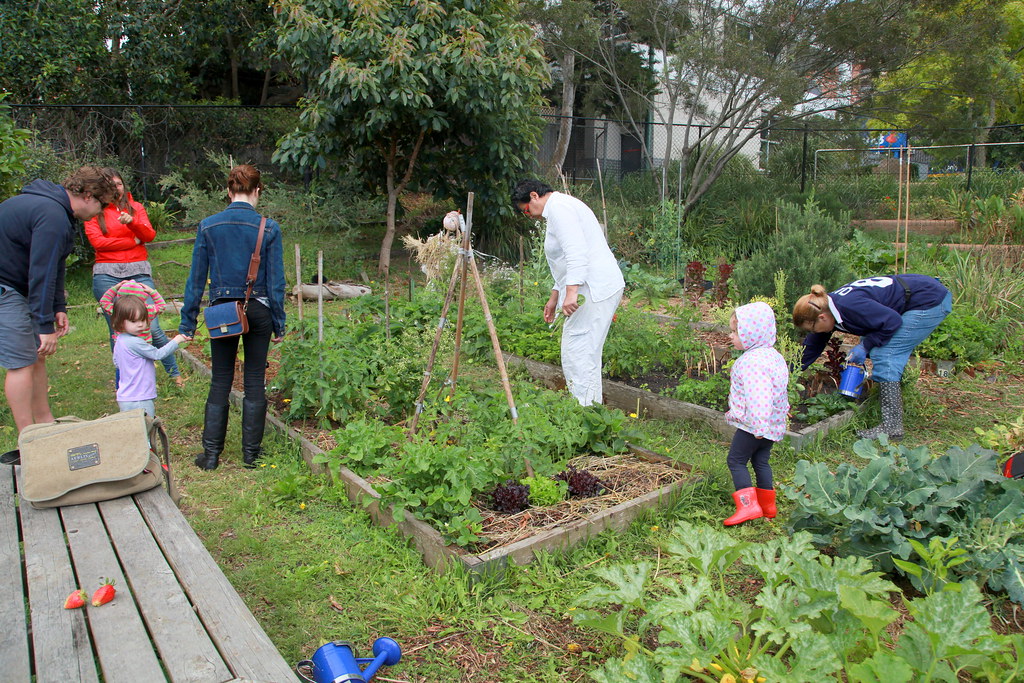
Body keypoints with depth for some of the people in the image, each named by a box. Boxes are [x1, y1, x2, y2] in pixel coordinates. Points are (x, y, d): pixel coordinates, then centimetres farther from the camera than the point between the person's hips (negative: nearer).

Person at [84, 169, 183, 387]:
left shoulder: (135, 207, 13)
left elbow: (150, 235, -1)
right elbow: (97, 241, -5)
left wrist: (132, 222, -21)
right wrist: (133, 241, -2)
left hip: (138, 272, 0)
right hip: (107, 275, 0)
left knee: (152, 327, -6)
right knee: (117, 330, 3)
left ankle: (175, 373, 7)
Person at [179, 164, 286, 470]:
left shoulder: (208, 226, -3)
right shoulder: (269, 228, -6)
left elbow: (196, 278, 0)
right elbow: (276, 281, -4)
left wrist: (188, 322, 8)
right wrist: (279, 324, 4)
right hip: (258, 310, -1)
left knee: (220, 382, 11)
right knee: (255, 381, 9)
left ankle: (211, 453, 14)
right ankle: (251, 452, 16)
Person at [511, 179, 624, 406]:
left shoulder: (559, 208, -8)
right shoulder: (562, 207, 26)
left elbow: (576, 252, -23)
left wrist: (571, 291, -28)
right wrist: (554, 298, 31)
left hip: (593, 291, -11)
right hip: (602, 288, 11)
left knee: (578, 355, -9)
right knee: (586, 353, 15)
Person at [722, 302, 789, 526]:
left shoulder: (753, 361, -23)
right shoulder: (774, 356, 10)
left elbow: (758, 397, -30)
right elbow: (782, 392, 20)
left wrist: (758, 426, -30)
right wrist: (783, 411, 30)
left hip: (753, 425, -10)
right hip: (773, 424, 10)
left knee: (736, 460, 0)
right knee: (761, 461, 18)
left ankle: (748, 505, -6)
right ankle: (767, 505, 26)